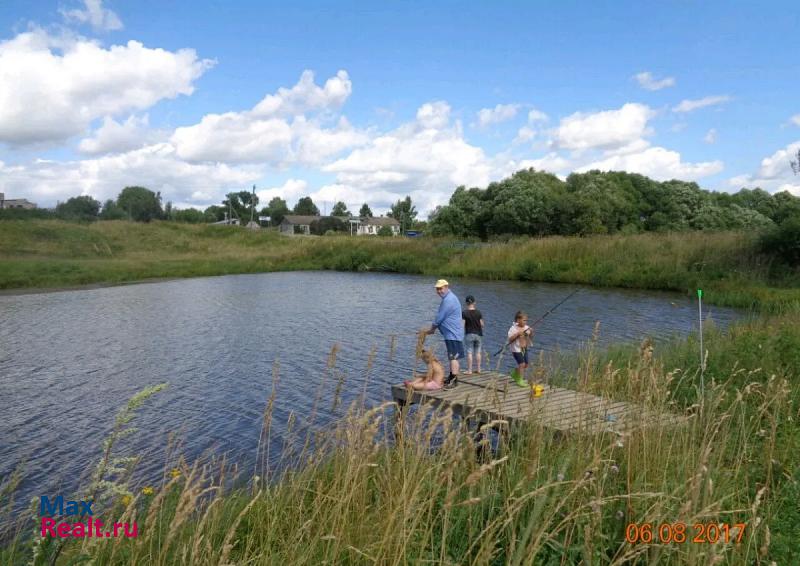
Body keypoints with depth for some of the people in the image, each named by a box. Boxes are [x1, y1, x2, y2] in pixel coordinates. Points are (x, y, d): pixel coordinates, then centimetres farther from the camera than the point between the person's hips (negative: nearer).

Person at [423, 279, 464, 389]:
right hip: (451, 333, 11)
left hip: (453, 334, -11)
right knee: (452, 357, 18)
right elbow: (442, 318, 21)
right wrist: (433, 329, 18)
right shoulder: (449, 298, 15)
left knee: (453, 357, -8)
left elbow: (439, 318, -16)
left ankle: (454, 381, -5)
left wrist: (430, 330, -3)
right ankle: (452, 377, 27)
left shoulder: (448, 300, -19)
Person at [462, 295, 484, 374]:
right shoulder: (478, 312, -2)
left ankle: (469, 370, 1)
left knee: (469, 352, 1)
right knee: (478, 352, 10)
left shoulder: (464, 313, -9)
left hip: (469, 334, -3)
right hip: (478, 334, 3)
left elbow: (463, 325, -10)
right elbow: (482, 324, 1)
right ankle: (478, 369, 15)